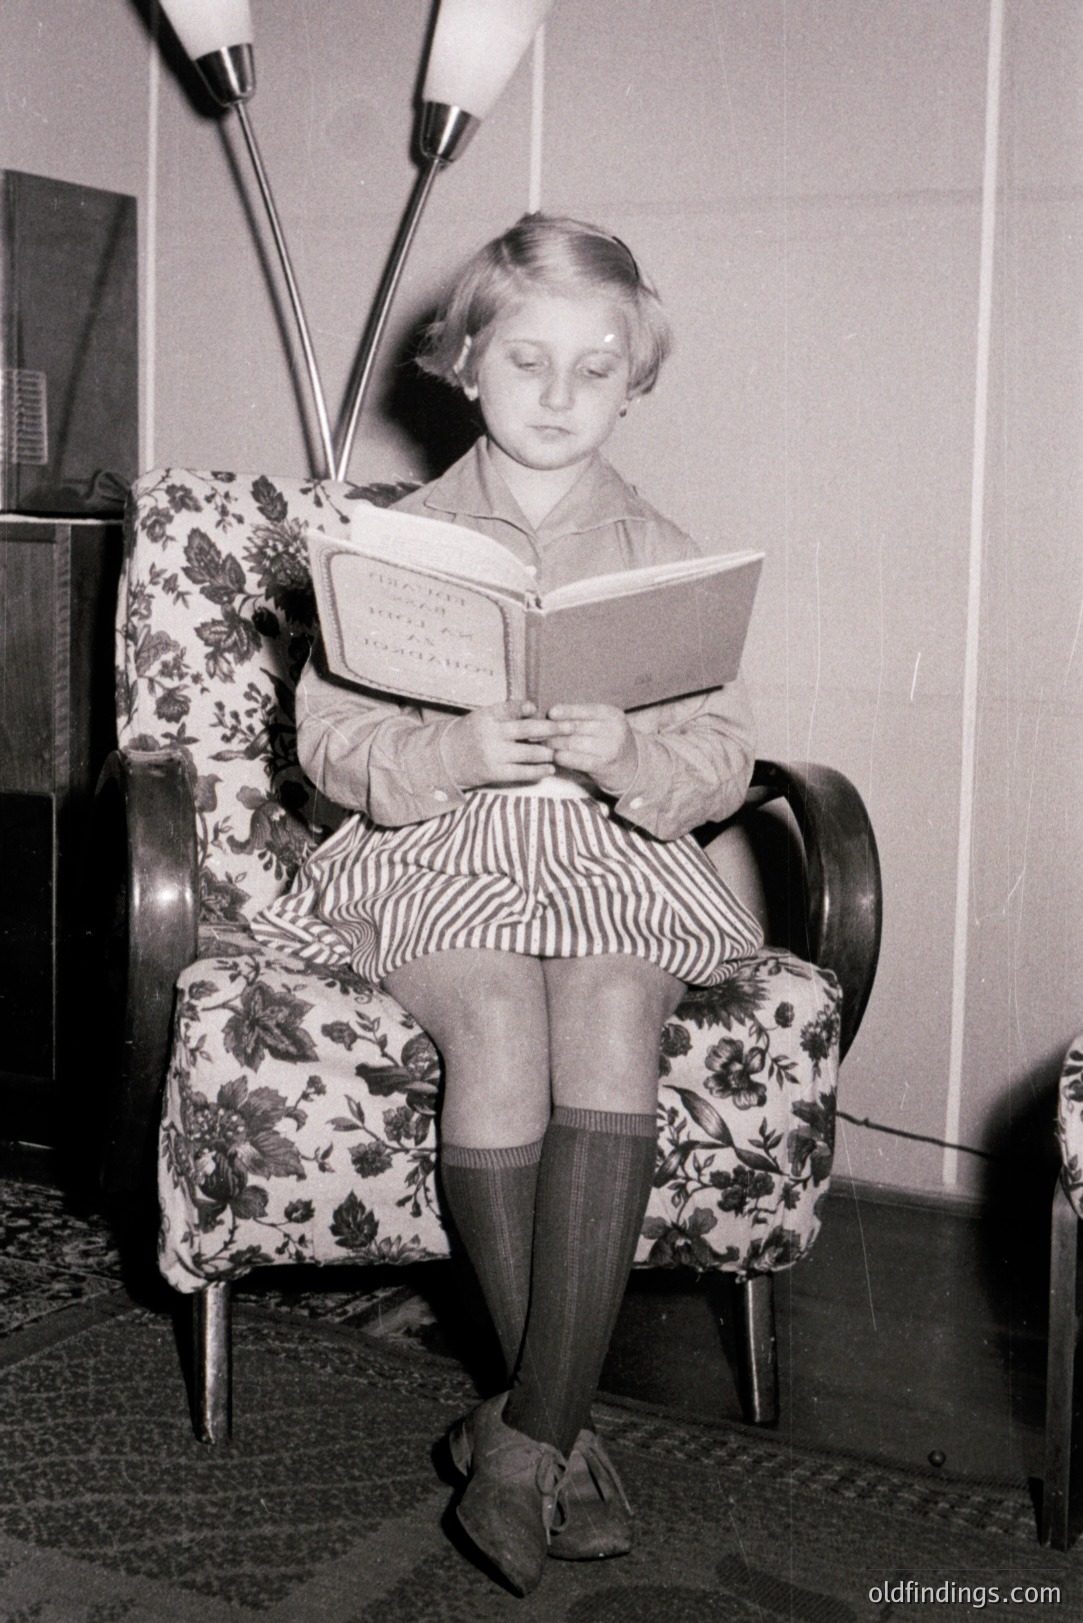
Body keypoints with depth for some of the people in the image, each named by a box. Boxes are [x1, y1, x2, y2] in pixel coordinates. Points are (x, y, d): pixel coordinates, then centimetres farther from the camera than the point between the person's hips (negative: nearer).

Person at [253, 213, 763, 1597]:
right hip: (438, 855, -1)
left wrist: (625, 754, -18)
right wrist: (461, 751, -17)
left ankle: (525, 1431, -27)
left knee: (610, 1009, -32)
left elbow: (720, 760, 5)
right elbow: (329, 733, 2)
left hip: (616, 852, 1)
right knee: (496, 1012, -32)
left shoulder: (662, 555, 12)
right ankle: (558, 1423, -18)